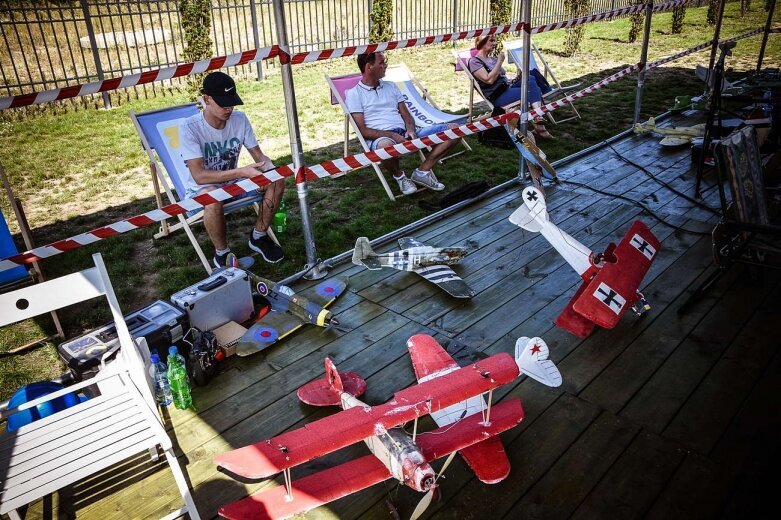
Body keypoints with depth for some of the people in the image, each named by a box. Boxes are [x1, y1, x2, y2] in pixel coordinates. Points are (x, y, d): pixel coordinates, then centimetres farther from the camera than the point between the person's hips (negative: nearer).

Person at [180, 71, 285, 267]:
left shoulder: (240, 118, -8)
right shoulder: (190, 127, -23)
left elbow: (259, 156, -3)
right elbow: (199, 176, -30)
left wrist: (271, 169, -27)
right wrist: (241, 172, -37)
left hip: (233, 182, 5)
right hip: (202, 189, -5)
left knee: (277, 181, -16)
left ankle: (258, 237, 3)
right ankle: (222, 254, -14)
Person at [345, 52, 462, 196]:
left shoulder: (391, 86, 22)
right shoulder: (354, 94, 2)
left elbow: (406, 115, 18)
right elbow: (363, 131, -7)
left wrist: (410, 130, -6)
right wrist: (392, 135, -19)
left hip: (405, 135, 6)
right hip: (381, 138, -6)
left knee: (454, 129, -8)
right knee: (386, 145, -46)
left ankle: (422, 171, -9)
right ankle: (399, 175, -12)